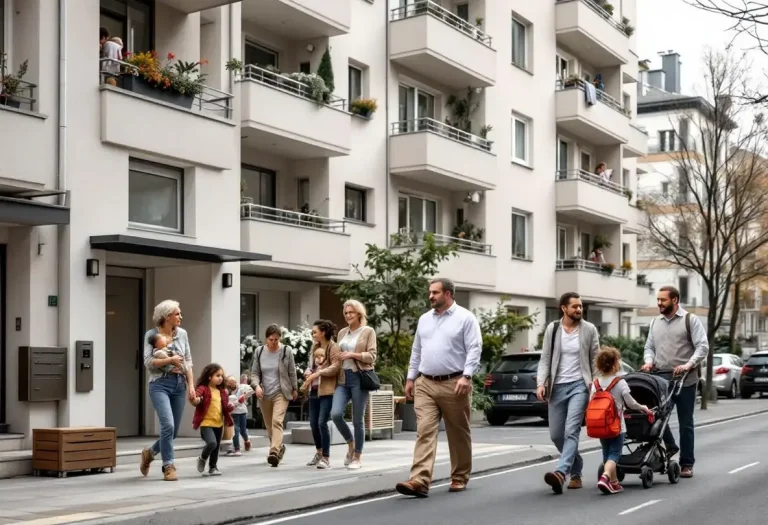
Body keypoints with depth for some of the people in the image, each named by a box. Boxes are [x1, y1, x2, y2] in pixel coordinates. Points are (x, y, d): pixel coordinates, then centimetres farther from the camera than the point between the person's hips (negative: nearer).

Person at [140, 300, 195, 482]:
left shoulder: (182, 333, 8)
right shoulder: (151, 334, -2)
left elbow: (188, 361, 10)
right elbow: (148, 362, -9)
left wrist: (191, 385, 3)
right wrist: (171, 360, -13)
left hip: (179, 384, 5)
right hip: (160, 384, -5)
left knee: (174, 430, 8)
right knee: (168, 425, -20)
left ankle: (149, 453, 35)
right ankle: (168, 466, -5)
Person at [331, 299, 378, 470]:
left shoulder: (368, 331, 1)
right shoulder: (342, 333, 16)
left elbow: (372, 356, -5)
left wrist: (352, 354, -15)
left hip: (359, 378, -4)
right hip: (343, 378, 4)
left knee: (358, 420, 0)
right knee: (335, 414, -13)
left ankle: (357, 457, 14)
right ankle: (350, 443, 14)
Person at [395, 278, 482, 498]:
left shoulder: (465, 318, -3)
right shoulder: (424, 319, 15)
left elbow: (474, 349, -9)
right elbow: (416, 351, 19)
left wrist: (466, 376, -20)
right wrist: (410, 378, 15)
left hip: (454, 384, -4)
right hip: (425, 384, 4)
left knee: (458, 434, 8)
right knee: (424, 432, -8)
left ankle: (459, 477, 22)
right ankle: (420, 481, -16)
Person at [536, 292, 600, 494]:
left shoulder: (589, 329, 1)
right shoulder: (552, 329, 5)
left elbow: (595, 360, 4)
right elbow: (545, 359, 4)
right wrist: (541, 383, -9)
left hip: (579, 385, -3)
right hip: (557, 386, 3)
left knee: (571, 430, -18)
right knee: (556, 435, 7)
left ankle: (561, 473, -28)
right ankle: (576, 467, 29)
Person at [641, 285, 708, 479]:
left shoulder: (690, 320, -2)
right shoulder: (655, 322, 14)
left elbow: (703, 347, -9)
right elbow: (649, 347, 17)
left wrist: (688, 364, -22)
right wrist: (649, 361, -4)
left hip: (685, 381, -4)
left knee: (685, 423, 3)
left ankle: (686, 464, 12)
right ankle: (670, 446, 27)